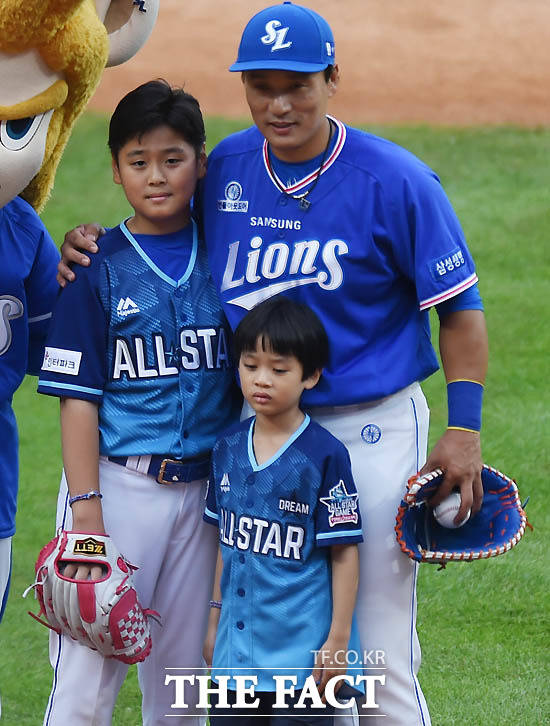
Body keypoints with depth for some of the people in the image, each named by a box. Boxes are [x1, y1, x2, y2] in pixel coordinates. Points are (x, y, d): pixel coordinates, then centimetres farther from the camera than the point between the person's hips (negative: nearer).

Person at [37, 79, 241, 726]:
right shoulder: (96, 270, -3)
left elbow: (248, 382, 12)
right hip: (119, 483, -3)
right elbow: (78, 398, -6)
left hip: (203, 490, 3)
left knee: (181, 672, 11)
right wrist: (85, 504, -14)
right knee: (88, 674, -6)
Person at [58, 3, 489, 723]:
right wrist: (94, 247, -3)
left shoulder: (397, 182, -12)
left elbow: (459, 307, -7)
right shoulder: (224, 170, 1)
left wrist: (465, 430, -15)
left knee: (377, 658, -6)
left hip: (371, 428, -5)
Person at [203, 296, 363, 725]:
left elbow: (344, 553, -9)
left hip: (301, 652, -6)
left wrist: (338, 637, -10)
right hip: (237, 647, 6)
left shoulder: (325, 455, -11)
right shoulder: (229, 448, 7)